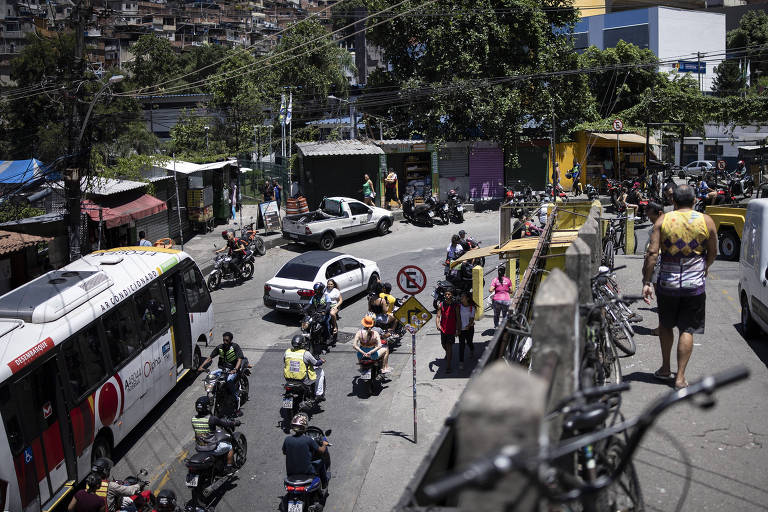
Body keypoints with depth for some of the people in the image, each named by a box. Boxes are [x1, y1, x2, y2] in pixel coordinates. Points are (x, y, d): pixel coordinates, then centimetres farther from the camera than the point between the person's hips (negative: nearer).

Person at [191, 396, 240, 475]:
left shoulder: (193, 419, -5)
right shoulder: (211, 419, -24)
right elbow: (224, 423, -14)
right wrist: (235, 423, 6)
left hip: (199, 448, 6)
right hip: (212, 449, -6)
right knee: (230, 447, 15)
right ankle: (229, 468, 21)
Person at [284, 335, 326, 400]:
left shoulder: (286, 352, -4)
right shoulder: (306, 353, -18)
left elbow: (284, 365, 10)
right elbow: (316, 363, -6)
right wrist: (321, 361, 16)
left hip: (289, 379, 5)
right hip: (304, 380, -5)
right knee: (320, 372, 18)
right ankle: (319, 394, 21)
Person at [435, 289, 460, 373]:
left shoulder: (455, 305, -6)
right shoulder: (441, 305, -2)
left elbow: (458, 318, -2)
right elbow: (438, 316, -5)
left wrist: (457, 329, -5)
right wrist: (438, 325, -22)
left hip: (452, 329, -3)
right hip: (443, 328, 3)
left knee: (449, 346, -9)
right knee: (444, 345, 18)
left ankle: (448, 366, -5)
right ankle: (448, 355, 51)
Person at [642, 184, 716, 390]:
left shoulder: (662, 221, -4)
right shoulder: (706, 221, -2)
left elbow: (652, 253, -10)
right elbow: (713, 253, 7)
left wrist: (646, 282, -5)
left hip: (667, 284, 1)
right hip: (694, 286, 0)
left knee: (665, 325, 19)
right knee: (687, 330, 6)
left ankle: (665, 369, 27)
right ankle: (680, 377, 4)